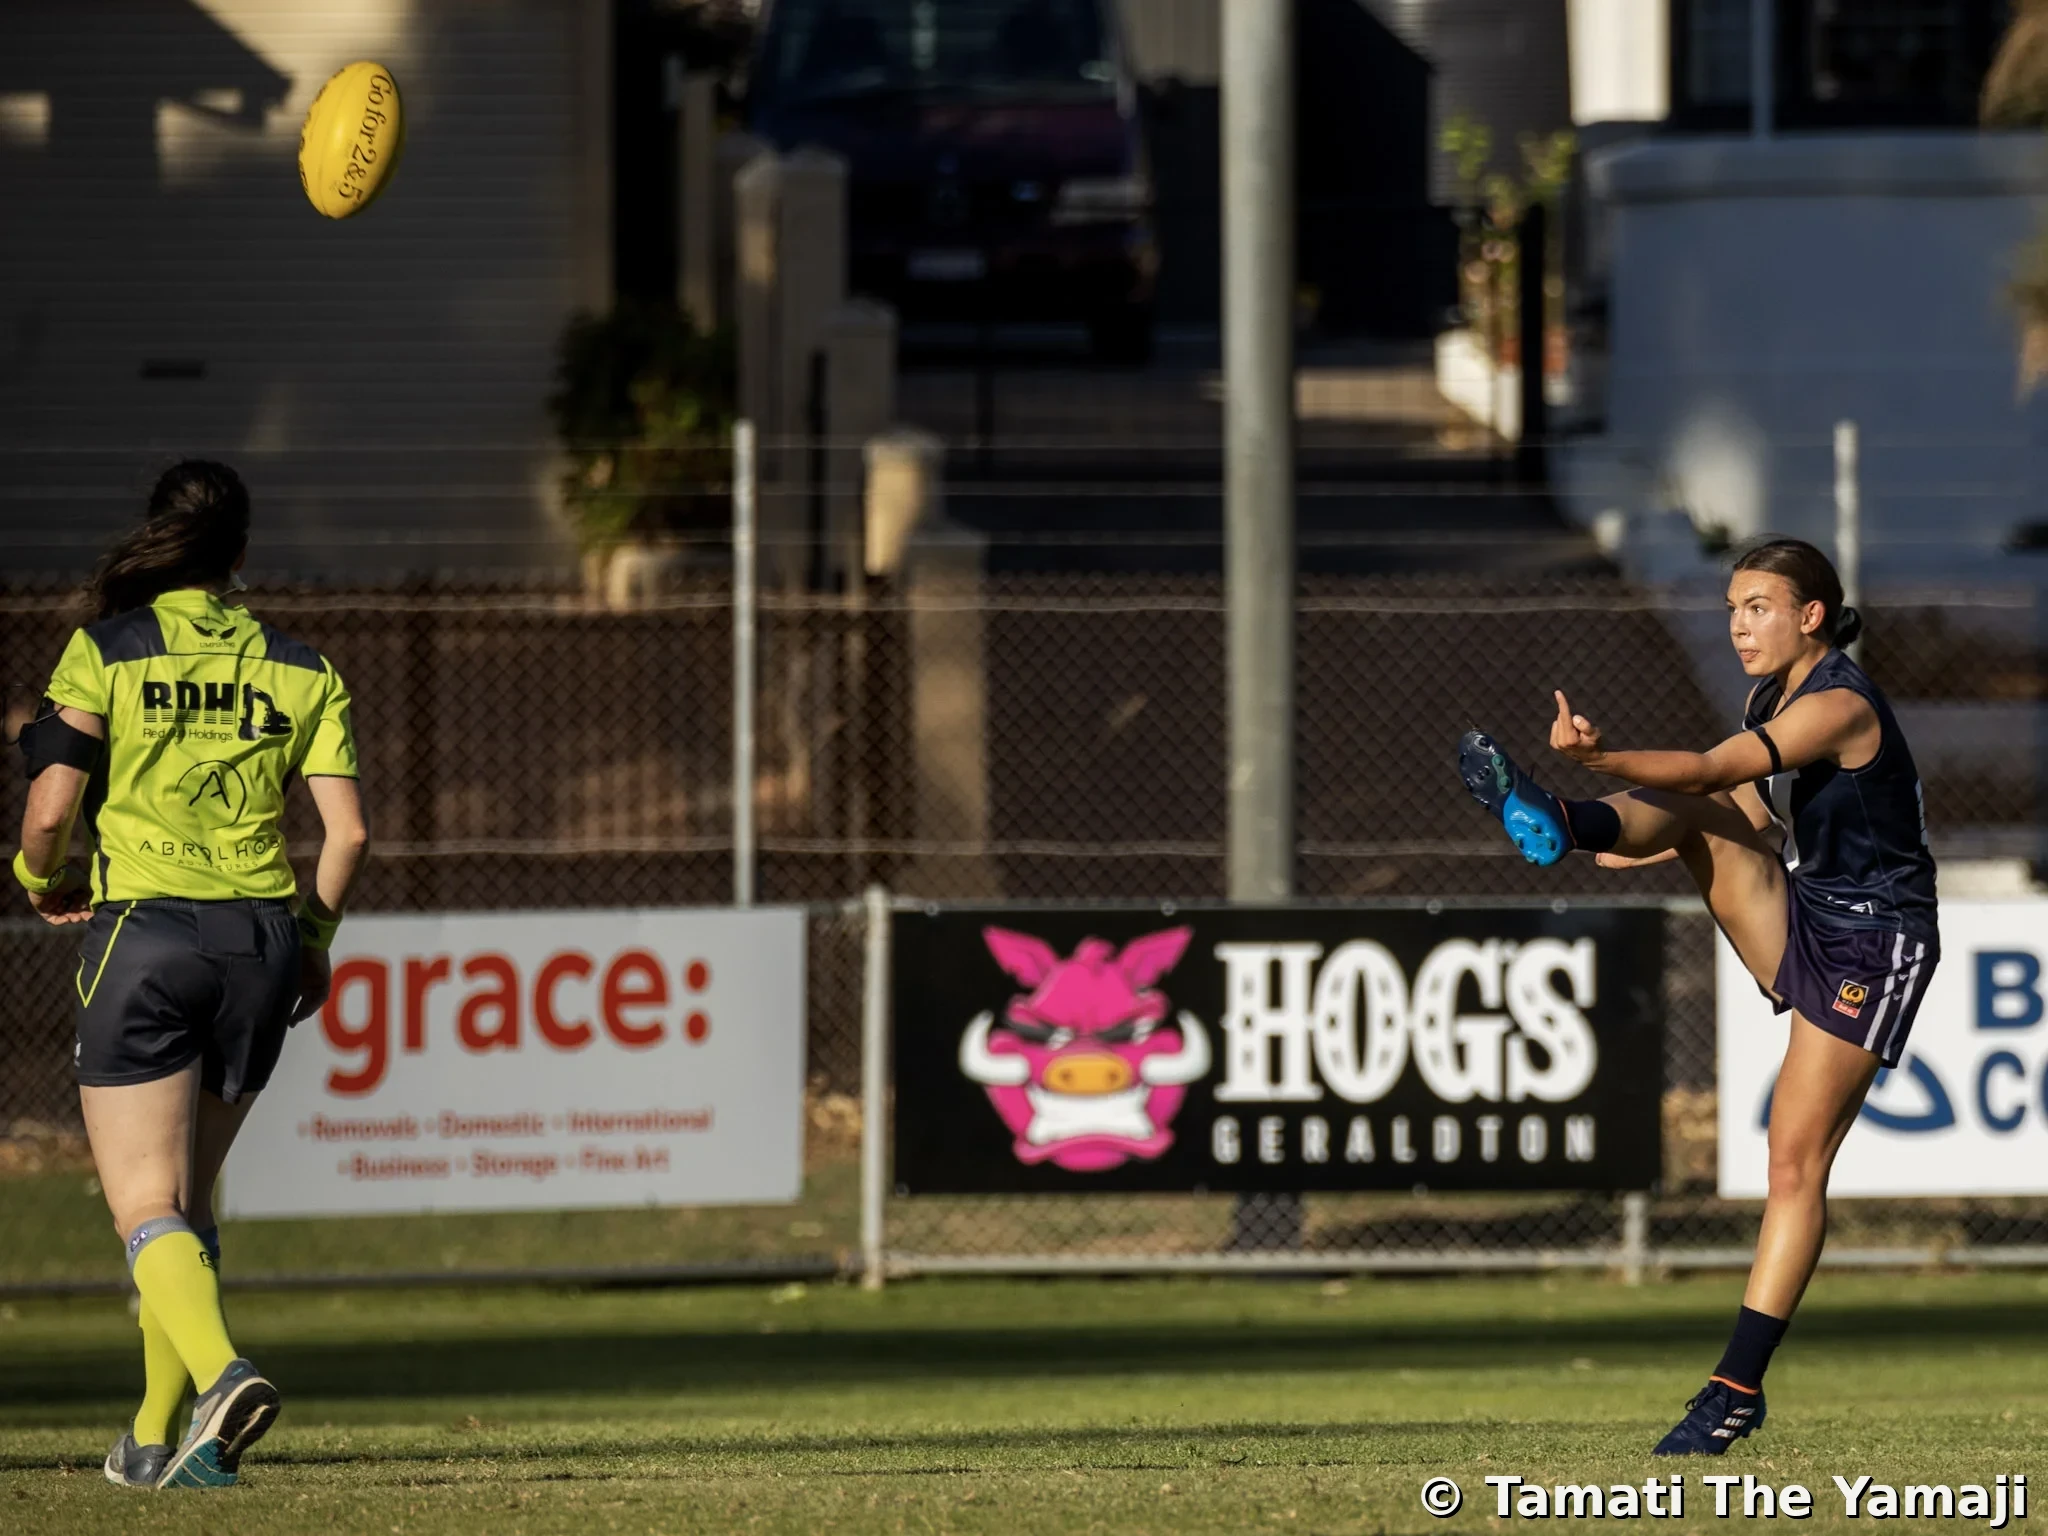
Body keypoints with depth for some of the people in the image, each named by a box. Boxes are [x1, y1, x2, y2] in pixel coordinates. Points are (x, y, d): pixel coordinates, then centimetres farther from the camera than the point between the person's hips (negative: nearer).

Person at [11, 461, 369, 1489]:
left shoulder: (108, 651, -2)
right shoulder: (300, 671, 6)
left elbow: (52, 807, -8)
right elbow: (348, 831, 0)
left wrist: (42, 879, 13)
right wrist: (314, 940, 16)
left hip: (142, 932, -4)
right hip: (261, 940, 4)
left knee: (146, 1205, -4)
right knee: (189, 1198, 18)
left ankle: (220, 1374, -31)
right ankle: (156, 1439, 21)